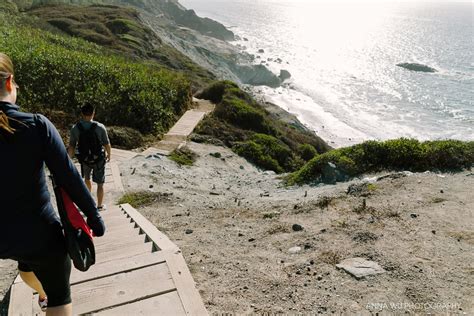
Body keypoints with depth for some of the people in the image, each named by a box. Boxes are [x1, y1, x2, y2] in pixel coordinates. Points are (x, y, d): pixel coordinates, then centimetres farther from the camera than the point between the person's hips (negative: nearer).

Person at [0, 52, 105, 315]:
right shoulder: (37, 125, -19)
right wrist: (94, 216, -6)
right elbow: (68, 178, -18)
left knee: (26, 262, 38)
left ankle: (42, 294, 66)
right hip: (41, 233, -5)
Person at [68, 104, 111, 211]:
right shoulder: (100, 127, -19)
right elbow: (107, 145, -9)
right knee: (100, 183, 13)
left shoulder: (75, 128, -14)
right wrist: (109, 154, 9)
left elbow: (71, 146, -8)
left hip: (84, 159, 2)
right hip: (99, 159, -2)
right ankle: (100, 205, 22)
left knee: (86, 179, 29)